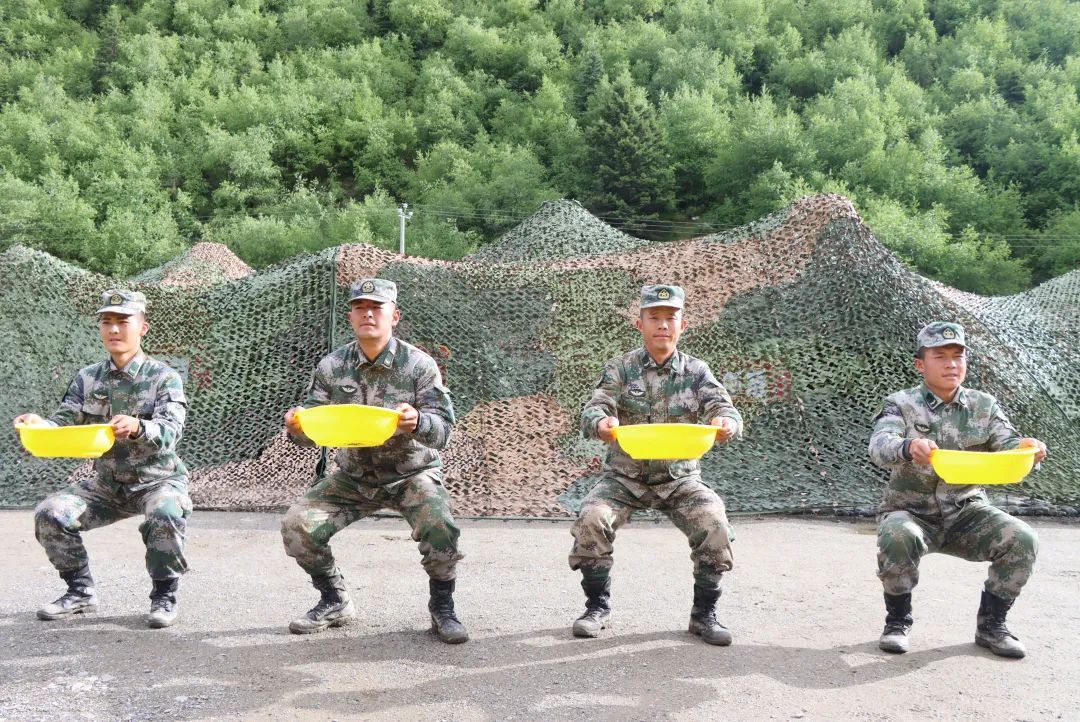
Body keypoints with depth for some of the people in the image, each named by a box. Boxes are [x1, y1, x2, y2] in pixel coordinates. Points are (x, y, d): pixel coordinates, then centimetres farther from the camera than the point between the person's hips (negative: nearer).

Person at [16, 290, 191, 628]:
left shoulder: (164, 378, -10)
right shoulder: (88, 379, 4)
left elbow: (169, 431, -24)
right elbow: (64, 422, -3)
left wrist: (138, 428, -46)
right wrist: (38, 424, -27)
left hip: (158, 480, -5)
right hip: (106, 485, 5)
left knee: (166, 515, -35)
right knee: (50, 514, -15)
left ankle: (164, 595, -12)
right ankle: (81, 592, 5)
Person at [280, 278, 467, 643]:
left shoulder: (419, 365, -12)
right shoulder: (332, 367, -4)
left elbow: (443, 428, -18)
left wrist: (418, 422, -41)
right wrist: (297, 427, -28)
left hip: (411, 473, -3)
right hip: (353, 476, 3)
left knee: (440, 527, -30)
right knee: (297, 525, -11)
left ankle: (442, 608, -3)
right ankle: (335, 602, 13)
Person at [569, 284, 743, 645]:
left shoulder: (696, 371, 0)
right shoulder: (620, 368, -2)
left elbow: (725, 408, -14)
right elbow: (593, 410, -15)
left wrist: (726, 422, -39)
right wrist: (601, 423, -41)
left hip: (679, 478, 0)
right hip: (624, 477, 0)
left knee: (715, 525, -23)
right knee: (590, 520, -25)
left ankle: (704, 613, -2)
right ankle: (597, 606, -2)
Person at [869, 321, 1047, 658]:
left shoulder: (984, 406, 3)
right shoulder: (902, 404, -7)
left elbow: (1007, 446, -9)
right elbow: (879, 446, -26)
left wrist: (1027, 448, -35)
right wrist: (909, 447, -50)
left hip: (966, 514, 3)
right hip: (911, 513, -3)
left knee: (1022, 540, -21)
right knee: (897, 538, -35)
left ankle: (991, 624, 3)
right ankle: (897, 622, -8)